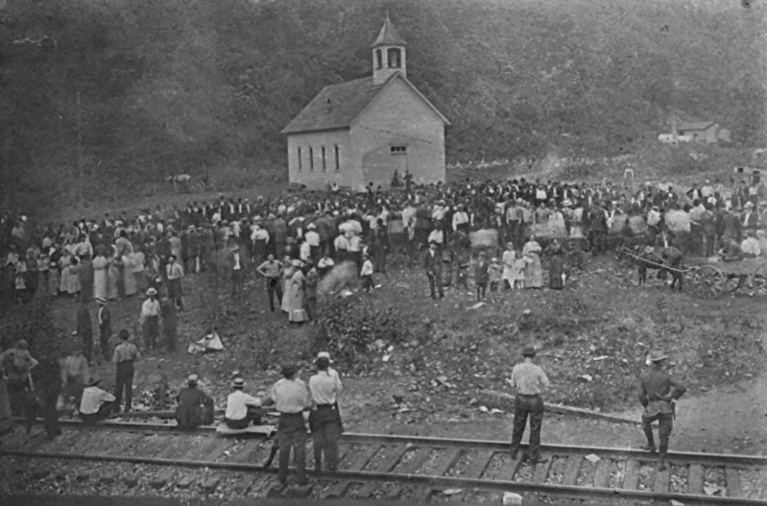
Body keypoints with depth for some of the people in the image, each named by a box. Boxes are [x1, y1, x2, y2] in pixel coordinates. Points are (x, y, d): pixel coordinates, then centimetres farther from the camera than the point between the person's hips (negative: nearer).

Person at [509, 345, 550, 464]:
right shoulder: (537, 370, -20)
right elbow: (546, 384, -5)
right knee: (535, 430, 10)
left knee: (518, 427, 20)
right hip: (535, 401, -3)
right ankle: (534, 457, 19)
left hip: (521, 400, 3)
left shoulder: (516, 368, -12)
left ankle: (513, 453, 31)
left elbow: (513, 384, 2)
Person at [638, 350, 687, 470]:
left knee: (645, 420, 36)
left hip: (652, 408, 1)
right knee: (664, 436, 12)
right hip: (666, 408, -1)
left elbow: (642, 396, -1)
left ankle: (651, 445, 39)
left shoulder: (644, 377, -2)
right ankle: (661, 462, 10)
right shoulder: (665, 376, -7)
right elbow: (682, 388, -14)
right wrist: (672, 397, 2)